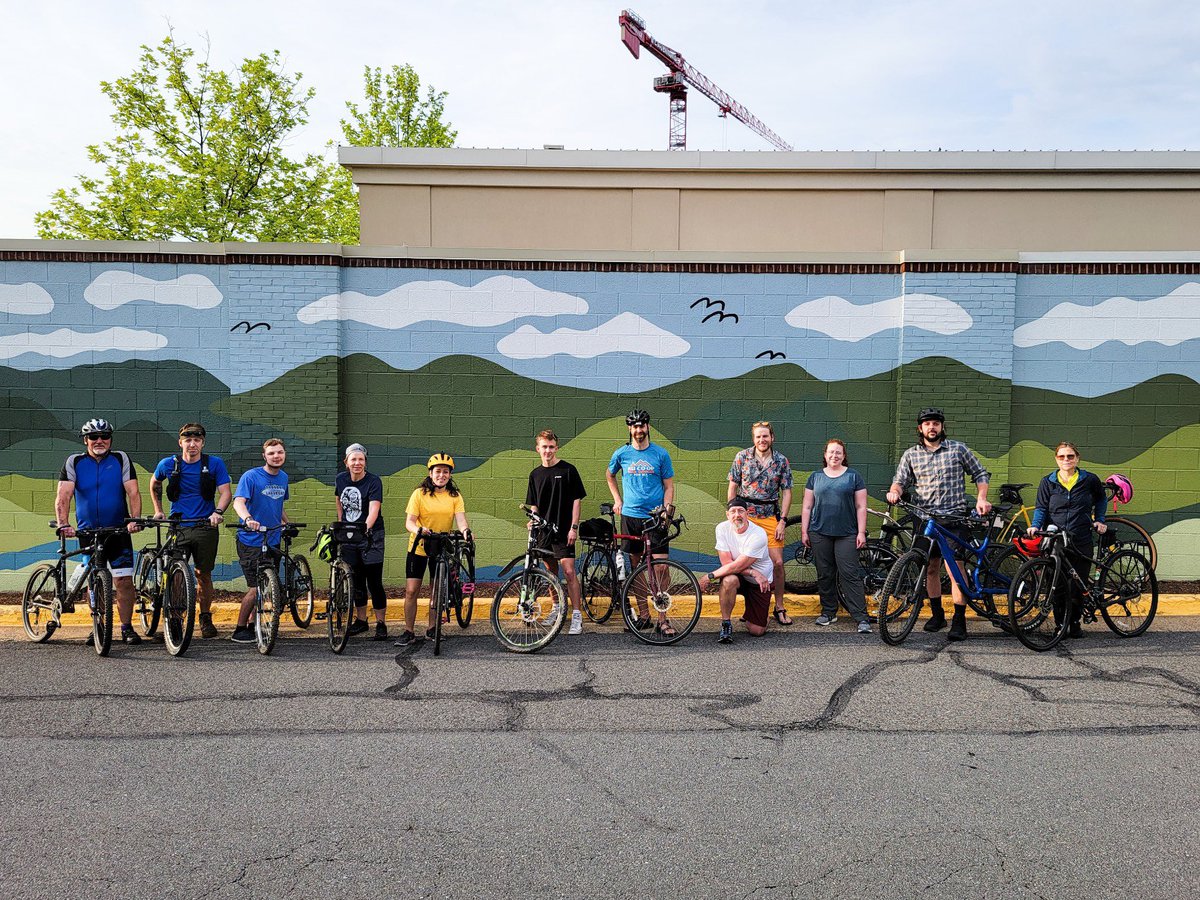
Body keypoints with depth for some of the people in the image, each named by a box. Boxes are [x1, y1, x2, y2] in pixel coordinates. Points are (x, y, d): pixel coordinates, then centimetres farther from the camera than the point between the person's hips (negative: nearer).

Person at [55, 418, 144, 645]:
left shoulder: (121, 459, 0)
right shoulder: (74, 462, 1)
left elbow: (133, 492, -7)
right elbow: (63, 495, -9)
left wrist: (135, 519, -23)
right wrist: (63, 524, -24)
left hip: (118, 530, -1)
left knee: (124, 579, -7)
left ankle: (127, 628, 3)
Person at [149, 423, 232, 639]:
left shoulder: (215, 464, -2)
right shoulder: (168, 464, 3)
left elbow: (226, 492, -7)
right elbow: (154, 484, 23)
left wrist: (217, 512, -24)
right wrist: (158, 511, 16)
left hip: (205, 526, -1)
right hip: (177, 526, 1)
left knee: (203, 574, 4)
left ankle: (205, 618, 19)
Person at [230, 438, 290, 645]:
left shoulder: (283, 477, 9)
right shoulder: (251, 476, -12)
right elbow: (238, 502, -26)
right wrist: (248, 519, -44)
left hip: (273, 541, 6)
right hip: (251, 541, -6)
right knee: (257, 588, -9)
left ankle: (254, 625, 24)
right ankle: (239, 631, 5)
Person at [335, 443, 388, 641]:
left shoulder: (374, 481, -14)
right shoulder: (340, 479, 2)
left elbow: (374, 509, -26)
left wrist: (366, 528, -41)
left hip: (371, 535, -5)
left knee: (374, 582, -6)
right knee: (356, 580, 11)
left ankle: (381, 623, 2)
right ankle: (360, 620, 23)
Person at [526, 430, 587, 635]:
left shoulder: (568, 470, -3)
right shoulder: (535, 474, 11)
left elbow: (577, 500, -4)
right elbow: (534, 505, 16)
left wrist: (574, 527, -10)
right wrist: (533, 520, -3)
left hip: (563, 531, -5)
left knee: (569, 571, -11)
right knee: (551, 572, 13)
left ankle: (577, 617, -10)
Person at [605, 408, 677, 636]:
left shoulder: (660, 454, 2)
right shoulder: (621, 453, 5)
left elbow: (669, 485, 6)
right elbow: (609, 475, 24)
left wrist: (667, 509, -8)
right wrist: (617, 500, 15)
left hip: (655, 517, -2)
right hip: (630, 516, 2)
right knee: (636, 568, 6)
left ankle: (662, 618, -3)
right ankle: (644, 615, 15)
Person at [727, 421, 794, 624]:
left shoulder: (782, 461, 2)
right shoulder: (742, 457, 0)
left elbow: (786, 492, 2)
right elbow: (733, 487, 4)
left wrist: (782, 521, -5)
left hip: (770, 517, 0)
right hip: (745, 516, 0)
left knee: (778, 563, -3)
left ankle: (779, 608, 10)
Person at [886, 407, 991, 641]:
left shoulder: (958, 449, 4)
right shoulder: (911, 454, 9)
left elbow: (981, 474, 9)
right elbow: (900, 480, 7)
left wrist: (981, 499, -6)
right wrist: (895, 491, -16)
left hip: (954, 516, -3)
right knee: (930, 568, 9)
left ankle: (959, 621, -6)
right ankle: (937, 614, 23)